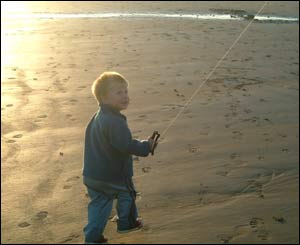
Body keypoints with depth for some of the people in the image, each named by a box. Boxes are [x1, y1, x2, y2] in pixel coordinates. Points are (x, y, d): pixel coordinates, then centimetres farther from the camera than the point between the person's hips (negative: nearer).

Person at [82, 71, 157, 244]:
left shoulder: (98, 117, 6)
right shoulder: (115, 121, -26)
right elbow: (126, 145, -32)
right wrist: (146, 146, -17)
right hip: (114, 174, -8)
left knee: (99, 203, 16)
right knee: (127, 194, 19)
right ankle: (127, 223, 38)